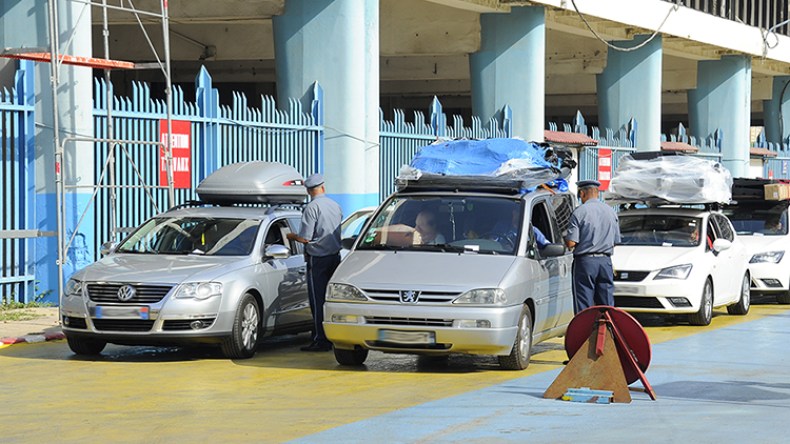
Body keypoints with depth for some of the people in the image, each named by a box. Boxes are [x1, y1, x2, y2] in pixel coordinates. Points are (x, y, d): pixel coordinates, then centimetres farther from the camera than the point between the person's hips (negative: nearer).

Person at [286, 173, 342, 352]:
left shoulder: (312, 208, -14)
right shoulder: (335, 206, 8)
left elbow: (305, 238, -16)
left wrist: (292, 236, 3)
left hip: (318, 258, -7)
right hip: (335, 255, 7)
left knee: (318, 301, -3)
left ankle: (320, 340, -4)